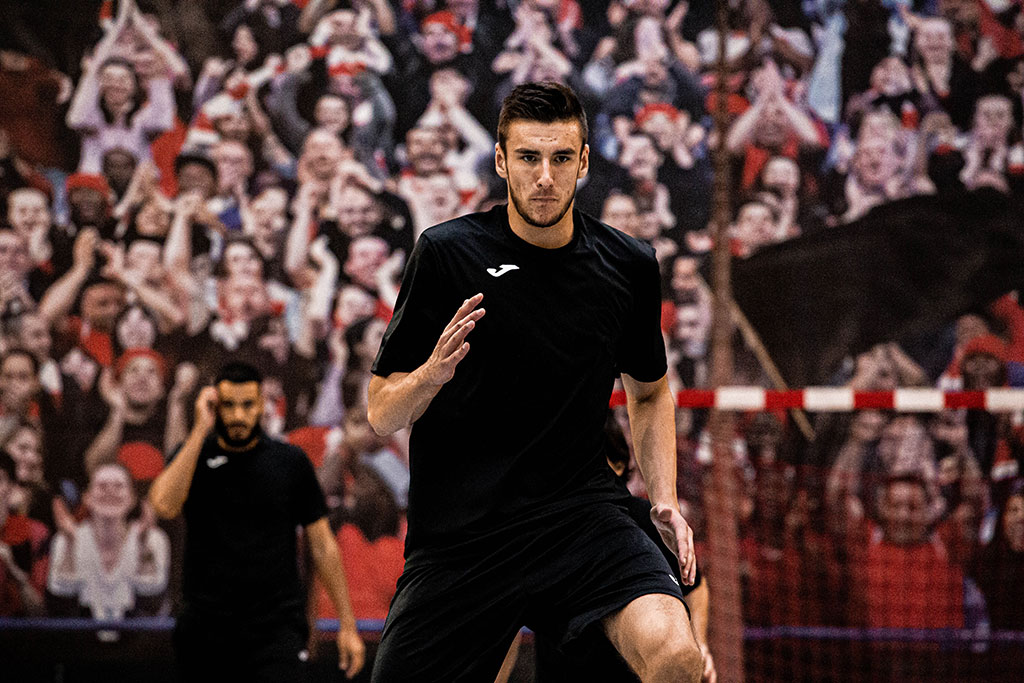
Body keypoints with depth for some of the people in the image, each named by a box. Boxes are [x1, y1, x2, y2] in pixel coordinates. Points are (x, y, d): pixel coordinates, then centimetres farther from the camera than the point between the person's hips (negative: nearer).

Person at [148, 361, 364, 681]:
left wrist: (347, 624, 3)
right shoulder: (191, 456, 5)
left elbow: (323, 545, 7)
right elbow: (164, 504, -17)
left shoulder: (291, 461, 4)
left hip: (277, 627, -1)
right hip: (206, 628, 2)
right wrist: (200, 429, -13)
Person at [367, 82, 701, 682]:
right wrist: (432, 374, -21)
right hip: (458, 533, -1)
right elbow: (381, 416, 0)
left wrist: (665, 500, 9)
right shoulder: (447, 253, -5)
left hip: (582, 514, 1)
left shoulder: (629, 266, 4)